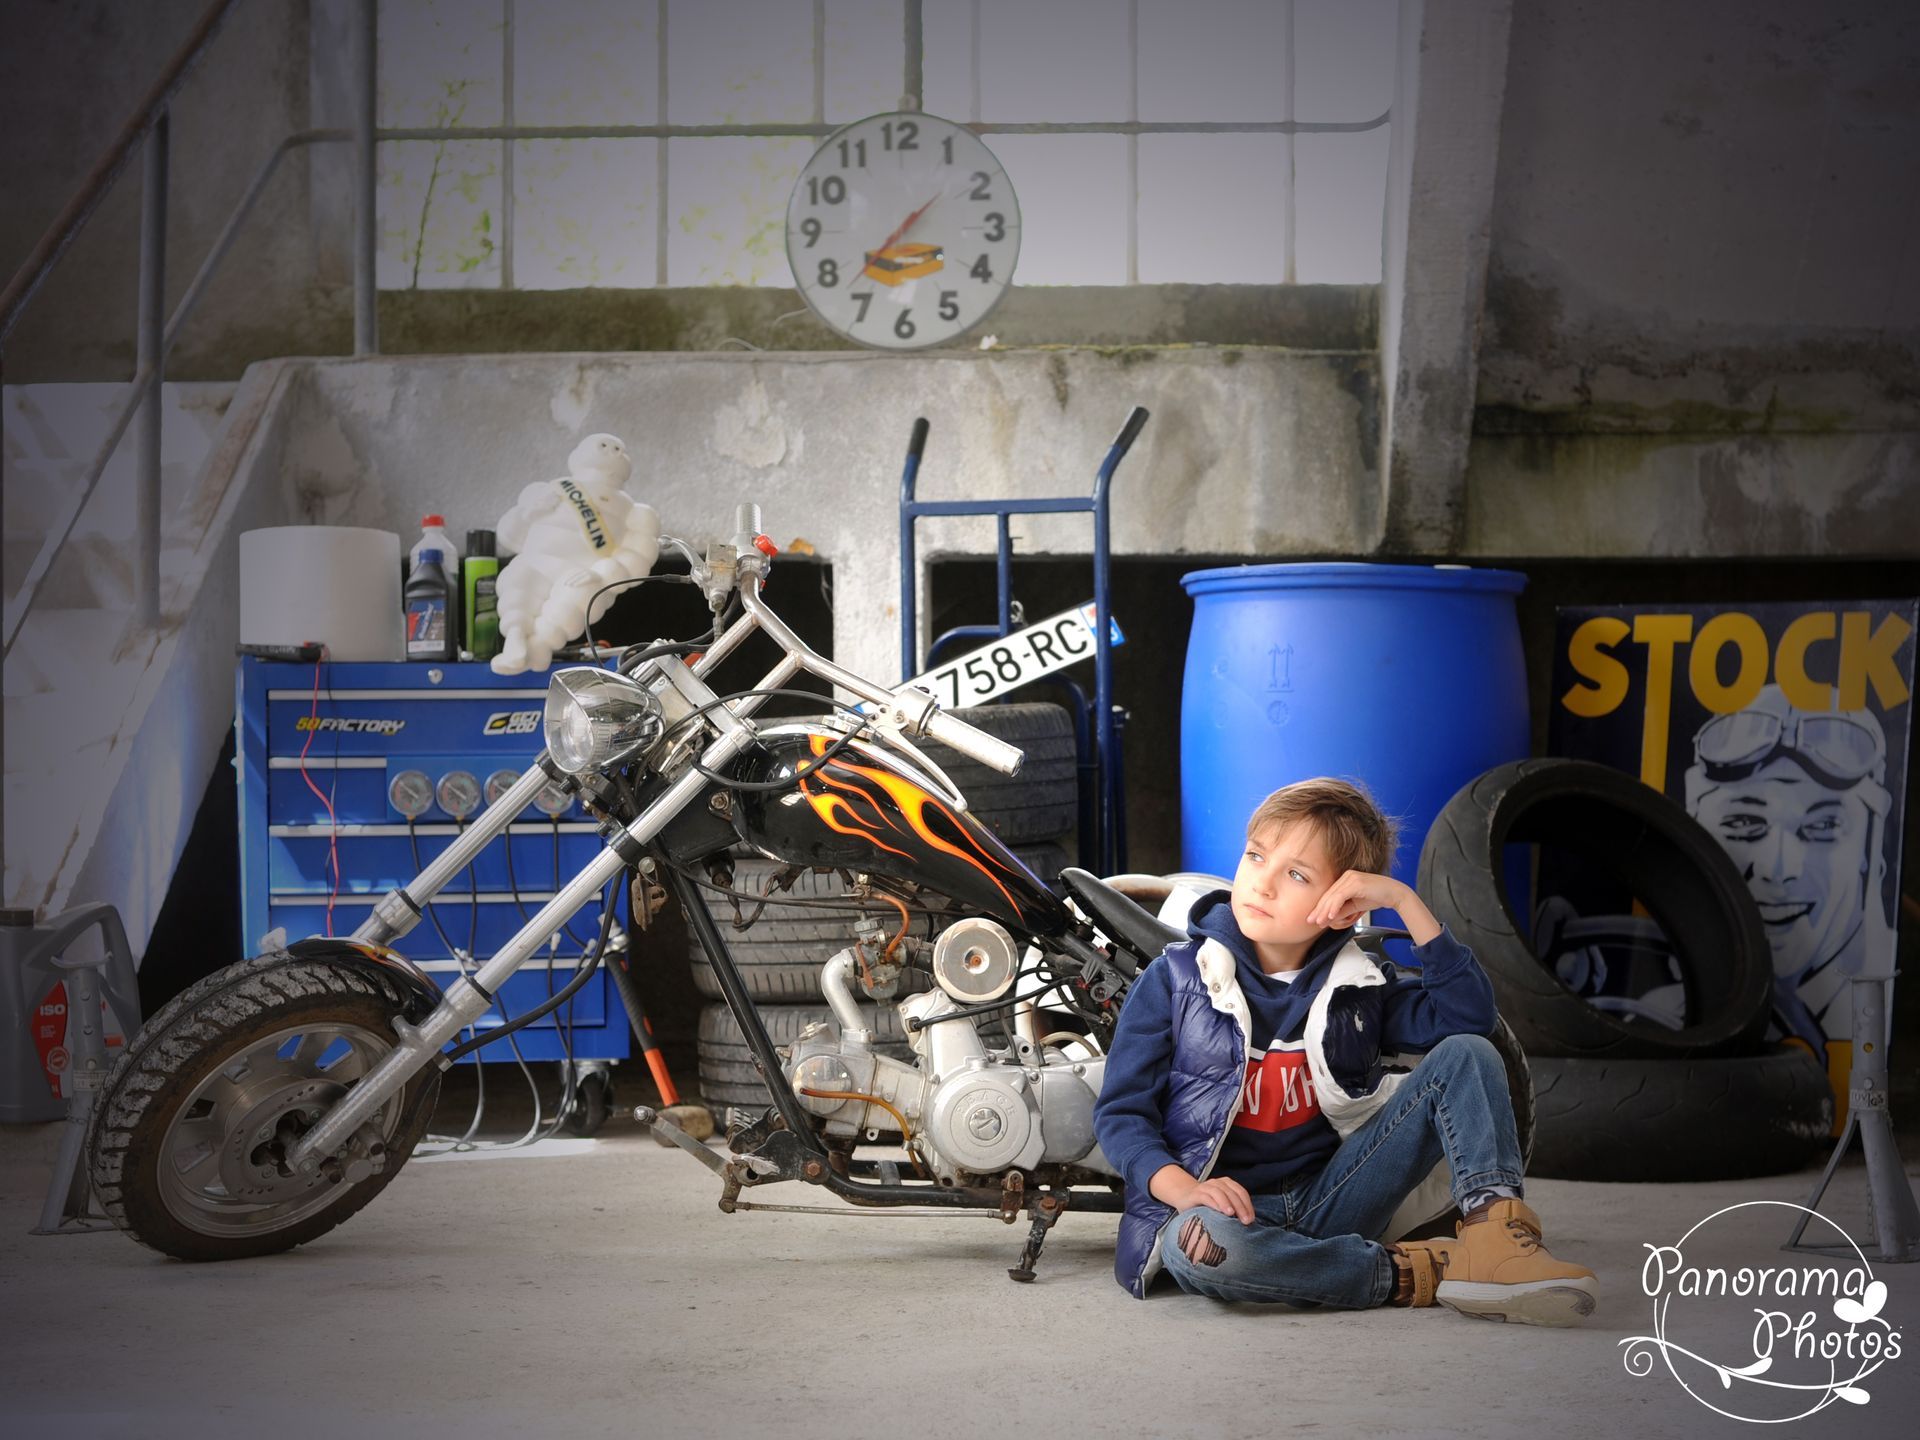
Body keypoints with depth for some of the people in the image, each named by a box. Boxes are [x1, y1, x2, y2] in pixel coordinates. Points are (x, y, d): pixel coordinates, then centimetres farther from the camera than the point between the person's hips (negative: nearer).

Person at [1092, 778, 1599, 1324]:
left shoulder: (1357, 987, 10)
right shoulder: (1175, 978, 0)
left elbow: (1468, 1013, -1)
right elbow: (1121, 1111, -3)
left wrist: (1405, 901, -6)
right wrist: (1183, 1189, -22)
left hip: (1329, 1203, 3)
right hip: (1230, 1210, -3)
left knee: (1467, 1054, -6)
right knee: (1199, 1245, -43)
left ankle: (1492, 1236, -29)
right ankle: (1411, 1274, -25)